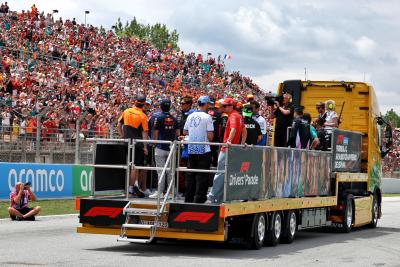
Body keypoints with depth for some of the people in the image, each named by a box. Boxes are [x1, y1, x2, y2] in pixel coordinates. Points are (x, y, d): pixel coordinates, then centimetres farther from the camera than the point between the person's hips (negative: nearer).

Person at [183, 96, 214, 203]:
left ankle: (188, 198, 15)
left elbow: (185, 132, 15)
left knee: (190, 174, 12)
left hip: (191, 149, 6)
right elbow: (210, 136, -14)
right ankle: (199, 198, -5)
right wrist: (209, 140, 7)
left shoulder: (190, 116, 7)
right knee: (202, 175, -2)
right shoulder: (207, 117, -10)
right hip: (203, 150, -6)